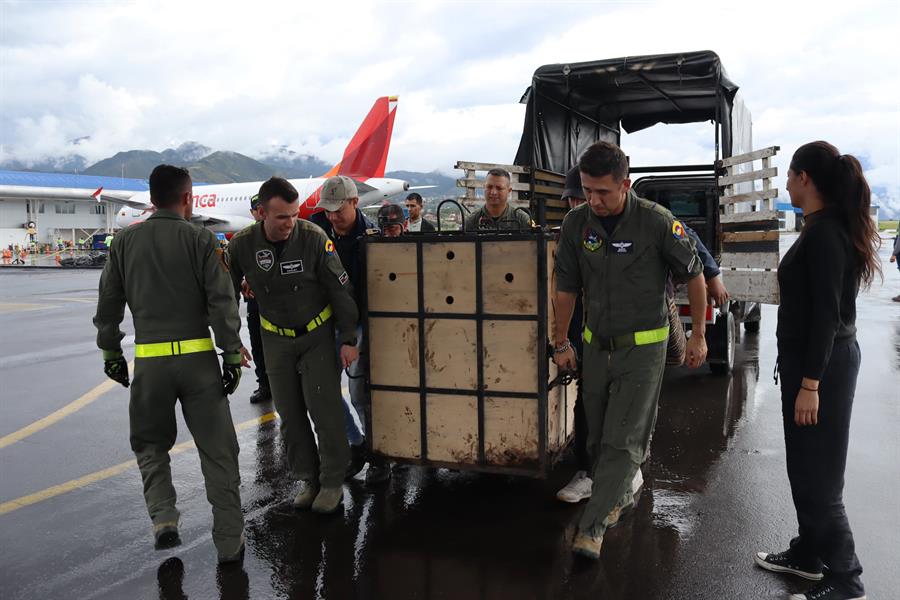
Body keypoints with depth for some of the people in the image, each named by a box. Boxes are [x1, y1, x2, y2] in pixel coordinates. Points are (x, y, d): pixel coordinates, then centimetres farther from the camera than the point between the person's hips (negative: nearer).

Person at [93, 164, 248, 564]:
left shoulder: (126, 241, 6)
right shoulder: (200, 239, -4)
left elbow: (108, 305, 10)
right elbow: (222, 303, -9)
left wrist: (111, 353, 21)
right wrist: (233, 355, -4)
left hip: (149, 360, 2)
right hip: (198, 357, -2)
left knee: (151, 444, 22)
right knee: (217, 450, 6)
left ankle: (163, 519, 7)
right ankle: (229, 542, 10)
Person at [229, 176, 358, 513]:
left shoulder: (314, 238, -19)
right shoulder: (242, 245, -13)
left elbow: (340, 291, -11)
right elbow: (228, 296, 3)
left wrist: (348, 339, -10)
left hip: (318, 334, -3)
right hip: (276, 339, 3)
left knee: (325, 410, -3)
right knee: (290, 415, 9)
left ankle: (332, 482, 14)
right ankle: (308, 479, 25)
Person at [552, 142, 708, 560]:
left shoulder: (657, 222, -15)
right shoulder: (577, 222, -3)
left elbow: (694, 276, -3)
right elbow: (566, 287, 6)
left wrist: (698, 336, -1)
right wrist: (561, 343, 9)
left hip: (643, 348, -4)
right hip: (596, 345, 4)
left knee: (623, 441, -7)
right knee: (598, 438, 13)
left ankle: (592, 526, -2)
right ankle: (617, 497, 36)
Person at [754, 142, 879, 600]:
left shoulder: (824, 233, -19)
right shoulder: (824, 229, 11)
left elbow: (827, 314, -23)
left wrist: (810, 383, -22)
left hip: (823, 364, -10)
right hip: (814, 359, 10)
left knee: (817, 475, 0)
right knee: (804, 467, 19)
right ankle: (808, 554, 33)